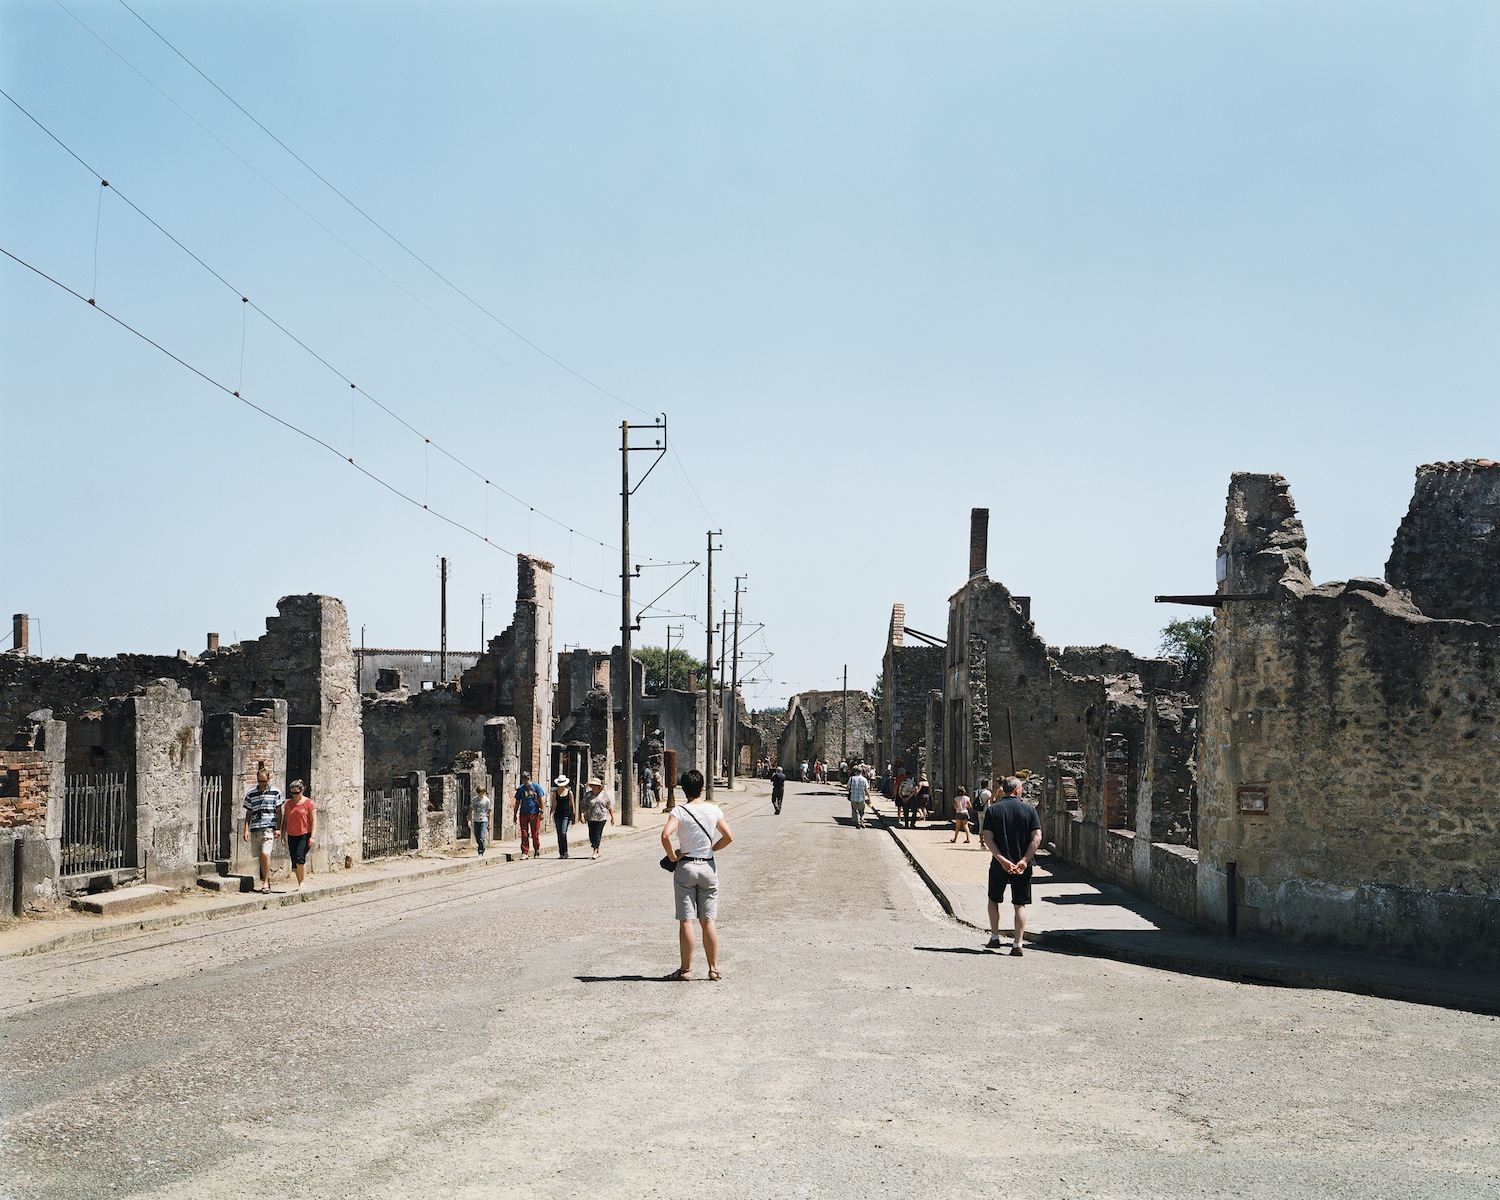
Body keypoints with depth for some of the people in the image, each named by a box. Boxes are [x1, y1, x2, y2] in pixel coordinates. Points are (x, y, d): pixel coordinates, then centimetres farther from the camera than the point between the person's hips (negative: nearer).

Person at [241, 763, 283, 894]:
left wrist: (278, 829, -1)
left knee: (265, 854, -19)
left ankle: (266, 882, -12)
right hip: (255, 829, 3)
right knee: (259, 858, 5)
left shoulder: (275, 793, 5)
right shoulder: (251, 794, 10)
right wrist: (246, 830, 6)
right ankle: (266, 881, 17)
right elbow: (248, 813, 13)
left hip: (269, 828, -3)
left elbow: (278, 812, 6)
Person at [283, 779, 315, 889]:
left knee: (300, 857, -19)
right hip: (292, 836, 5)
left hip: (305, 835, -5)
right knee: (294, 861, 4)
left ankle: (302, 882, -8)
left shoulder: (308, 803, -3)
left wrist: (312, 836, -11)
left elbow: (314, 820, -5)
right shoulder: (289, 803, 11)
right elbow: (285, 820, 16)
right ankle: (299, 884, 14)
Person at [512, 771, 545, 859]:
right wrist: (515, 814, 11)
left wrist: (541, 812, -4)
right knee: (524, 834, -1)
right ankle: (524, 852, 3)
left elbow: (540, 800, 2)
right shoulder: (520, 789, 7)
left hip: (534, 813, -2)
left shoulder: (536, 787, 1)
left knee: (535, 834, 1)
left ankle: (537, 851, 14)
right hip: (523, 814, 2)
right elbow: (517, 802, 13)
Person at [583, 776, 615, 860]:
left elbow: (610, 806, 7)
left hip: (601, 817, -3)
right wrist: (582, 814, -11)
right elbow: (584, 805, 3)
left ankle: (595, 852, -7)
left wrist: (612, 816, 7)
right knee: (592, 835, 3)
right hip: (591, 818, 3)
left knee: (597, 834, -10)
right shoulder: (588, 795, 5)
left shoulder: (604, 794, 2)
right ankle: (598, 851, 19)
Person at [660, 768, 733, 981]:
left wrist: (672, 856, -10)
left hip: (685, 867, -3)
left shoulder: (679, 811, -9)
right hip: (708, 867, 3)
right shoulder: (714, 810, 0)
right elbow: (728, 837, -1)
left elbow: (665, 835, -24)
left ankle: (686, 969, 4)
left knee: (686, 920, 1)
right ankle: (714, 969, 9)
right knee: (708, 921, 8)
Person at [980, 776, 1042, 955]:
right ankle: (1017, 945, -1)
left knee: (994, 900, 20)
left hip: (999, 865, 0)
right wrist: (1025, 860, -14)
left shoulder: (992, 810, -1)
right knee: (1020, 904, 6)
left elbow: (987, 838, -10)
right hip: (1022, 866, 0)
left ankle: (995, 938, 21)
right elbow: (1037, 837, -10)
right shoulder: (1029, 810, -1)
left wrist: (1002, 859, -14)